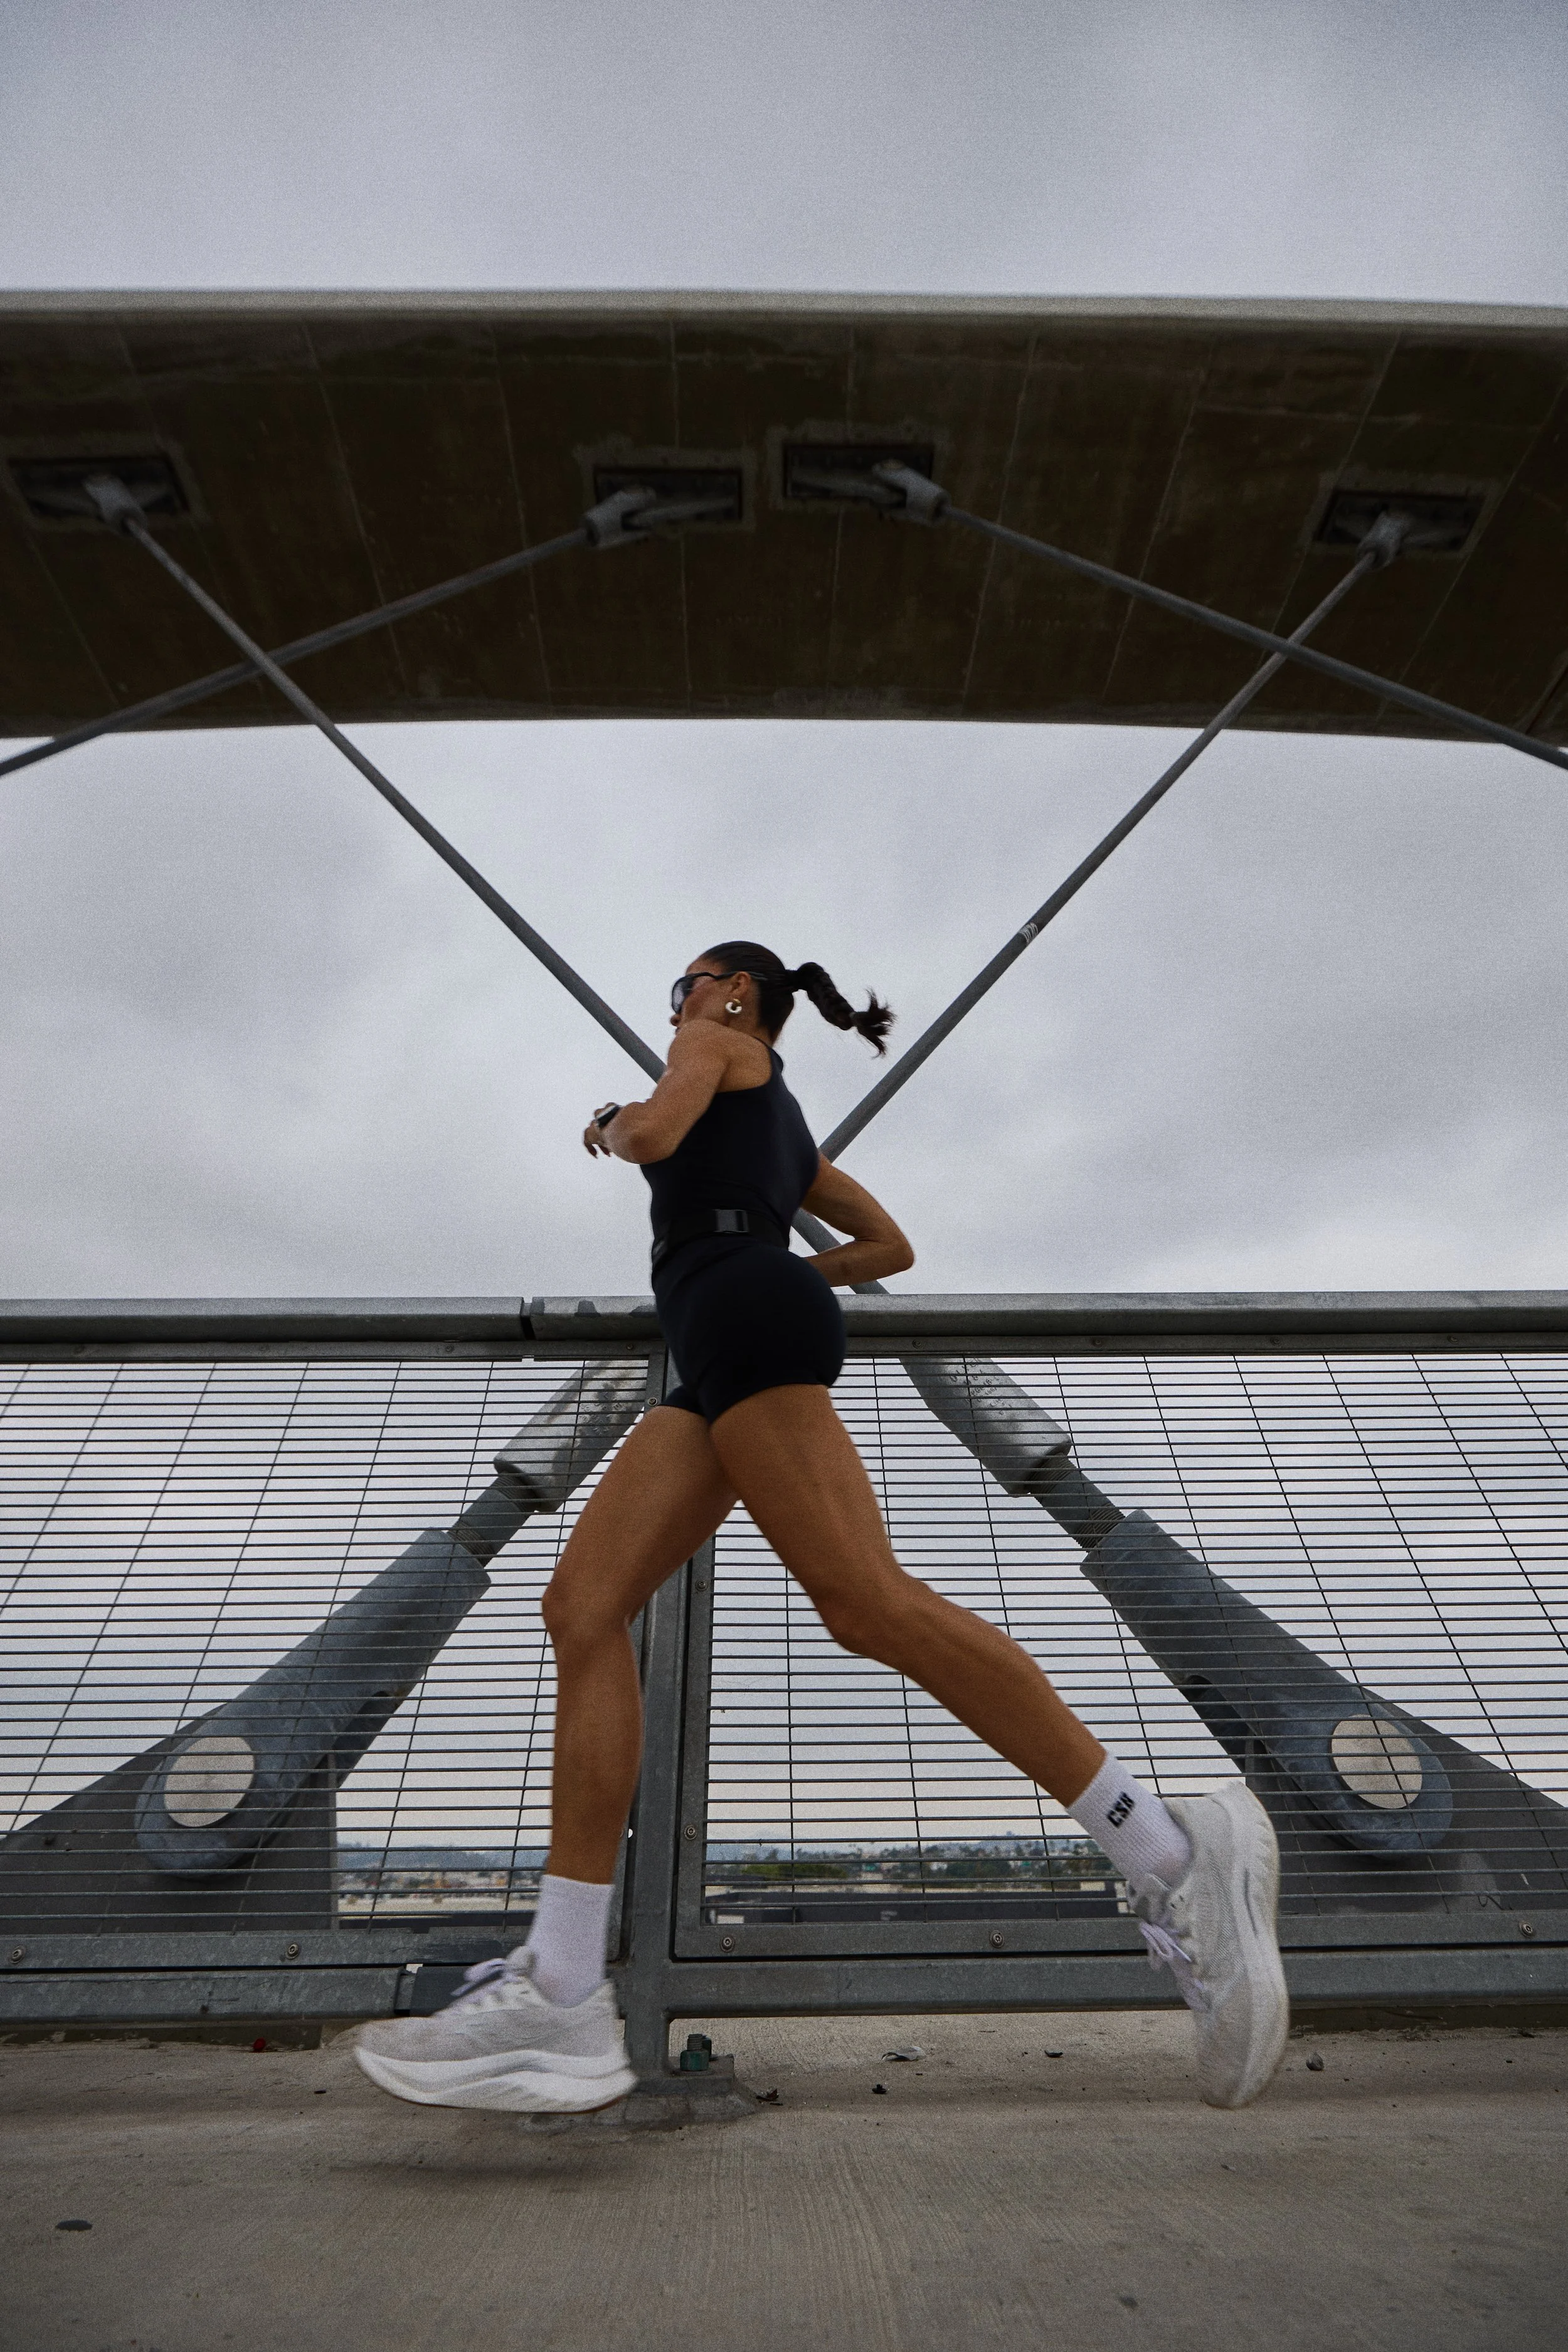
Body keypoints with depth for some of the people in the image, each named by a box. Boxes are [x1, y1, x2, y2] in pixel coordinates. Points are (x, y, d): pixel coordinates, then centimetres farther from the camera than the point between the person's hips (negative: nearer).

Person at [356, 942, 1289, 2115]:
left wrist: (608, 1125, 19)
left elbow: (656, 1136, -3)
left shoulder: (723, 1044, 18)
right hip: (718, 1367, 9)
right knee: (583, 1608, -6)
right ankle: (563, 1997, -14)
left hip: (743, 1316, -9)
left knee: (866, 1599, -22)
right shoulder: (794, 1139, 37)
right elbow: (893, 1246, 35)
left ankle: (1172, 1855, -21)